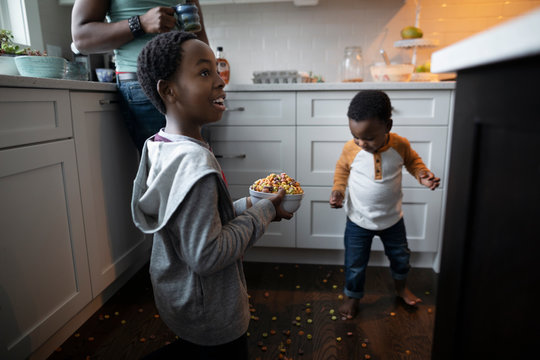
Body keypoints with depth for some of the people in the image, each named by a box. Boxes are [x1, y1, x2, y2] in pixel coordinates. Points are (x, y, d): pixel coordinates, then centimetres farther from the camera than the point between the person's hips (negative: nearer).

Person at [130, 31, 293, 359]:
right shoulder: (195, 161, -31)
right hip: (212, 317, -9)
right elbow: (206, 256, -30)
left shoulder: (160, 146, -2)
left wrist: (246, 206, 1)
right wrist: (263, 212, -20)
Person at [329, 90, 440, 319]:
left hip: (392, 218, 2)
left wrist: (422, 175, -13)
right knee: (355, 264, 10)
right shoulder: (351, 149, -19)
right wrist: (338, 189, -14)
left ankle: (401, 287, 55)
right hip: (358, 220, -1)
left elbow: (412, 160, 5)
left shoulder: (400, 145, -17)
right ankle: (353, 296, 39)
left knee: (400, 257, 24)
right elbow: (342, 169, 1)